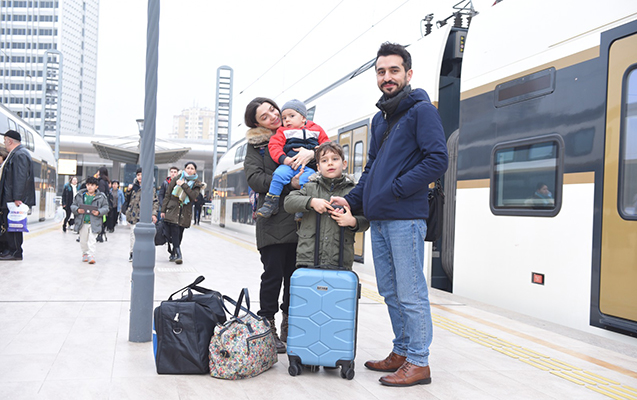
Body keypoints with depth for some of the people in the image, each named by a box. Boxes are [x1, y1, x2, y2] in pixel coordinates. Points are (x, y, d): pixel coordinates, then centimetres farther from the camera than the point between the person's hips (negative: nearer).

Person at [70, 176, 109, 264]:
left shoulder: (101, 196, 0)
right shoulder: (80, 195, 5)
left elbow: (106, 208, 2)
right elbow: (73, 206, 9)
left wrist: (99, 212, -16)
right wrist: (77, 210, -12)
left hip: (94, 223, -3)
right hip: (82, 222, 3)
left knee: (92, 240, -6)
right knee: (83, 240, 13)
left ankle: (91, 256, -1)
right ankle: (85, 253, 32)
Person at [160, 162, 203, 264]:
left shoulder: (197, 183, 7)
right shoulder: (177, 179, 6)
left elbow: (194, 195, -12)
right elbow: (168, 194, 8)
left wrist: (183, 185, -16)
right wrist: (163, 210, 5)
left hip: (185, 212, 1)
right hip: (173, 209, -1)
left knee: (179, 234, 5)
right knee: (175, 231, -15)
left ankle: (174, 254, 19)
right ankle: (178, 254, -16)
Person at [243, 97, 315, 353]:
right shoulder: (255, 145, 9)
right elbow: (254, 179, -5)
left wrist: (311, 153, -14)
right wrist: (288, 182, -15)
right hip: (273, 221, -3)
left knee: (295, 275, 5)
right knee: (273, 275, -3)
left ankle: (289, 329, 16)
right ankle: (268, 328, 9)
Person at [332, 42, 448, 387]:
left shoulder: (421, 110, -5)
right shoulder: (379, 119, 20)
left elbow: (438, 160, -15)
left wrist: (396, 189, -15)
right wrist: (352, 199, 13)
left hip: (405, 219, -8)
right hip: (378, 219, 8)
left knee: (410, 293, -3)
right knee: (390, 291, 14)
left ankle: (418, 362, 8)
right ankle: (401, 352, 26)